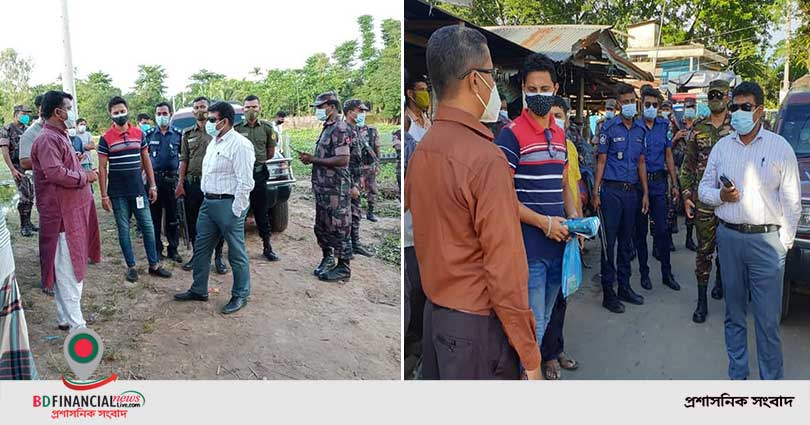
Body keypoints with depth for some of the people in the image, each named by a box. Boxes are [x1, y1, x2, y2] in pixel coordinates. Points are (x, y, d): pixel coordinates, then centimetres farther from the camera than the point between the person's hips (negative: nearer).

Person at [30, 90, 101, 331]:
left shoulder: (59, 137, 17)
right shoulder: (47, 139, -16)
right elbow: (55, 173, -27)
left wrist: (81, 170, 11)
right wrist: (85, 177, -15)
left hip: (71, 213, 10)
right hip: (61, 215, -10)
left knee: (71, 267, 16)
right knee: (68, 270, -4)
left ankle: (66, 318, 27)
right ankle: (76, 325, 2)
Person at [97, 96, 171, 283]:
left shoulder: (139, 133, 5)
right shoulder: (106, 138, -4)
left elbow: (146, 161, 11)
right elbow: (102, 168, -3)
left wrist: (152, 185, 7)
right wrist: (104, 195, -7)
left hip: (138, 189, 3)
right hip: (118, 193, -2)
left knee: (148, 226, 5)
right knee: (123, 229, 6)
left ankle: (154, 265, 14)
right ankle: (131, 267, 16)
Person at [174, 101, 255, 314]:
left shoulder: (240, 145, -16)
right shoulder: (214, 142, 15)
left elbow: (245, 182, -19)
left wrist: (235, 211, -19)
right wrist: (208, 199, 17)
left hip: (228, 204, -10)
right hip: (208, 202, 10)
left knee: (236, 253, 2)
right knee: (201, 248, 16)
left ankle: (240, 295, 16)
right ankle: (198, 290, 30)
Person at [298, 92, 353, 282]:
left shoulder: (340, 128, -14)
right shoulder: (327, 127, 15)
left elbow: (342, 160, -23)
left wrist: (314, 160, -18)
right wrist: (311, 158, 5)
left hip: (336, 189, -10)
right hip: (322, 187, 10)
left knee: (339, 228, -2)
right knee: (322, 226, 17)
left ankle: (344, 268, 6)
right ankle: (327, 259, 31)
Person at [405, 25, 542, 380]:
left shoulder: (422, 150, 2)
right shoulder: (486, 159, -21)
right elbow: (506, 270, -20)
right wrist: (529, 355, -12)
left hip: (434, 312, 8)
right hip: (477, 326, -7)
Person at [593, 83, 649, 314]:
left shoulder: (641, 129, 12)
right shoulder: (608, 128, -3)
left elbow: (641, 162, 16)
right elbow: (601, 161, -4)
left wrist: (645, 193, 13)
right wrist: (596, 192, -9)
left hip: (632, 191, 5)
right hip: (612, 189, -5)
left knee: (626, 241, 13)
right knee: (609, 241, -2)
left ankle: (624, 287, 23)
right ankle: (608, 292, 5)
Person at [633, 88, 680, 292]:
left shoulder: (664, 125, 6)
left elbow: (668, 156, 10)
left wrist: (674, 183, 7)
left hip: (659, 181, 2)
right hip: (638, 182, -2)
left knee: (662, 228, 2)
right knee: (640, 229, 6)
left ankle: (667, 273, 13)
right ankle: (644, 272, 18)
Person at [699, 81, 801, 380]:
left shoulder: (780, 147, 0)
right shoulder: (721, 147, 10)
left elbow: (792, 200, 0)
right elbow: (704, 188, 14)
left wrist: (784, 242, -5)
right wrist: (720, 195, -8)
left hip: (766, 239, -3)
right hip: (729, 237, 3)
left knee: (768, 319, -2)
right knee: (734, 314, 12)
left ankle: (772, 380, 11)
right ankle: (737, 375, 24)